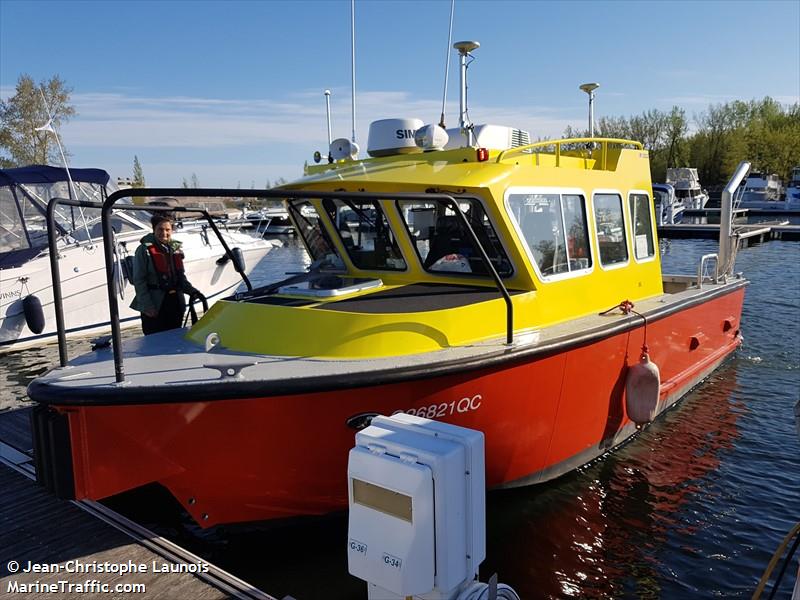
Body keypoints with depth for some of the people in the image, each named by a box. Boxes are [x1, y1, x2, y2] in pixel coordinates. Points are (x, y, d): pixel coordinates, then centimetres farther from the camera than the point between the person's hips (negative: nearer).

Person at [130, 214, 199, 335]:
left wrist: (191, 290, 4)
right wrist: (147, 306, -14)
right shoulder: (145, 250, -6)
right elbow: (139, 281, -9)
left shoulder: (175, 248, 12)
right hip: (155, 305, -6)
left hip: (175, 303, 6)